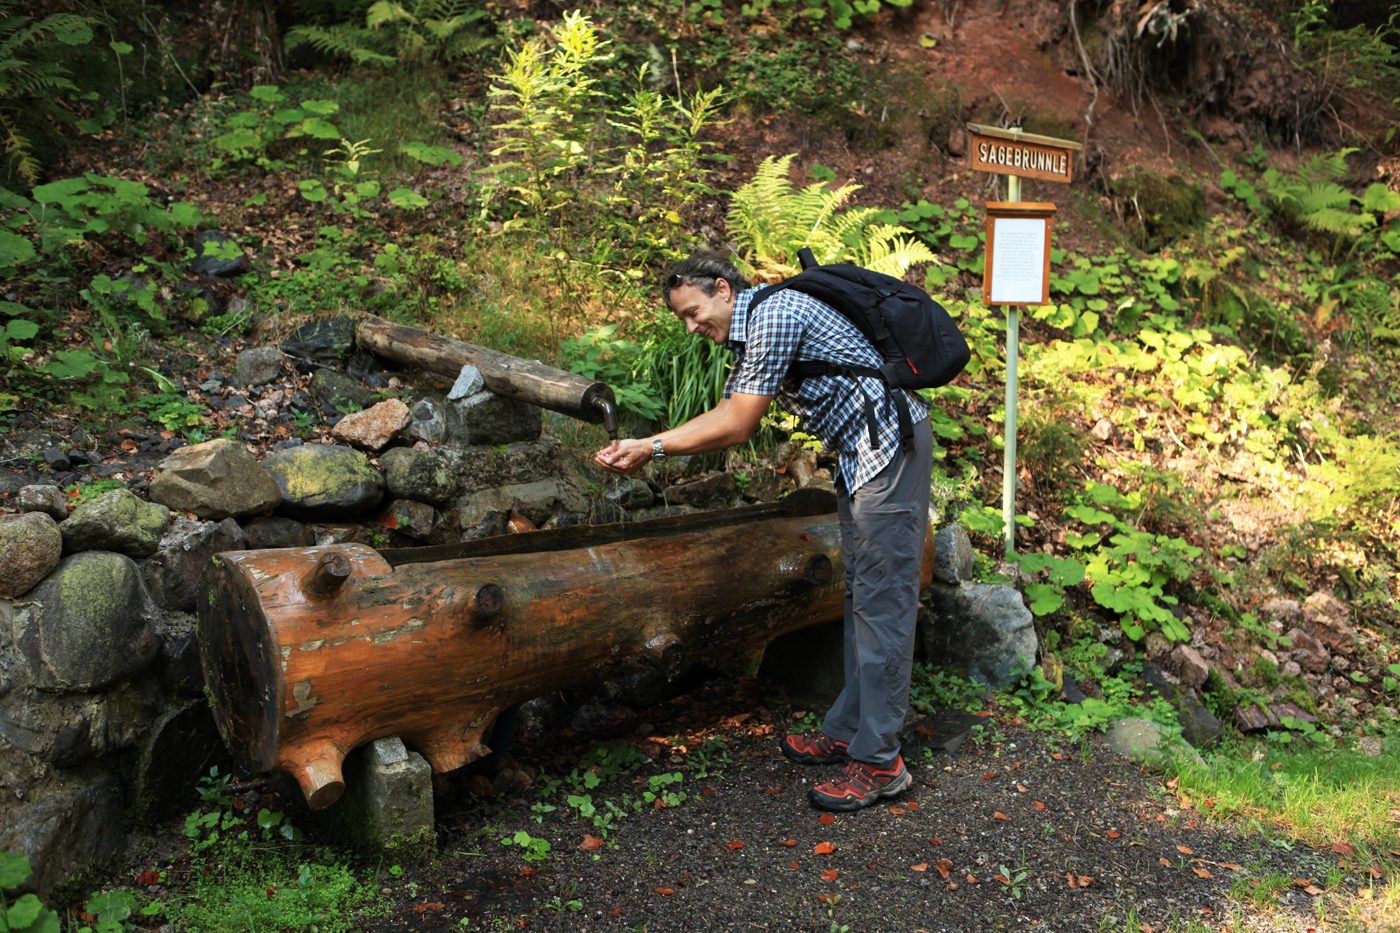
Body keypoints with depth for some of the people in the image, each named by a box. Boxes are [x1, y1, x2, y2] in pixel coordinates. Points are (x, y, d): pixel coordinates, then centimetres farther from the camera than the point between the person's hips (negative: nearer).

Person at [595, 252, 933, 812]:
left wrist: (654, 448, -9)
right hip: (858, 452, 11)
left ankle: (879, 762, -4)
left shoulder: (774, 314, -17)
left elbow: (737, 429, -17)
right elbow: (725, 416, 16)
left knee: (882, 602, -9)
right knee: (859, 595, 13)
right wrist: (645, 447, 7)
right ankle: (848, 730, 22)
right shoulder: (748, 337, 16)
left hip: (888, 444, -11)